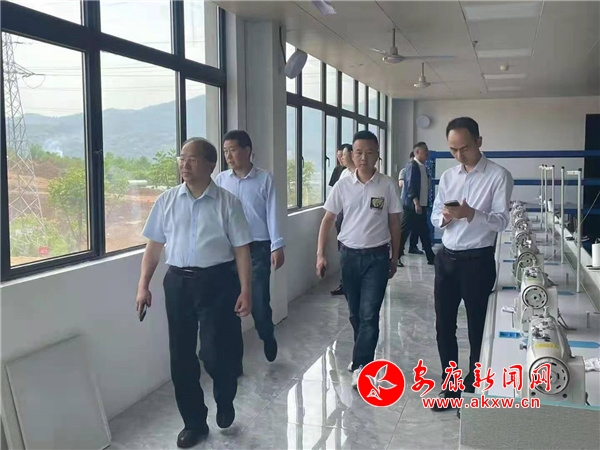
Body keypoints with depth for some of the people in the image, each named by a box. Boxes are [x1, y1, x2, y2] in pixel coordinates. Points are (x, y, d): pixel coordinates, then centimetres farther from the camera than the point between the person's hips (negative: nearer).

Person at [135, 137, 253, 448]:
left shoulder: (227, 202, -3)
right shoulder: (167, 201, 5)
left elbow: (241, 248, -3)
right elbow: (155, 245, 10)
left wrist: (245, 290, -8)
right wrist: (143, 285, 5)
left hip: (217, 282, -3)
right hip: (178, 282, 4)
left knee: (216, 353, -4)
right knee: (181, 356, 8)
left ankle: (225, 402, 30)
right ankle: (193, 422, 26)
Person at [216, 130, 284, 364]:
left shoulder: (265, 179, -2)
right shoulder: (220, 180, 4)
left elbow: (272, 213, -3)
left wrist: (277, 246, -8)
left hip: (258, 248, -2)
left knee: (259, 302, 0)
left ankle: (267, 337, 32)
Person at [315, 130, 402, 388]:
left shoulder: (388, 186, -4)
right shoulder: (342, 186, -1)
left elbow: (394, 223, 4)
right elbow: (328, 220, 3)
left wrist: (394, 258, 7)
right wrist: (320, 254, -4)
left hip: (377, 256, -2)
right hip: (349, 254, 2)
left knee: (369, 314, -7)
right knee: (355, 312, 14)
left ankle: (361, 365, 0)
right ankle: (364, 353, 34)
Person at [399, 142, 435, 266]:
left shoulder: (423, 167, 14)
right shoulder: (412, 165, -11)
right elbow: (410, 186, -18)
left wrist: (424, 204, 14)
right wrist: (416, 203, -23)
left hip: (421, 205, 9)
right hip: (412, 205, -9)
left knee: (424, 232, 10)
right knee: (404, 231, -3)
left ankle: (431, 257, 15)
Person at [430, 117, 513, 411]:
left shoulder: (499, 176, -8)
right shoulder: (447, 176, 9)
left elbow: (502, 222, -14)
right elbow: (434, 216, 11)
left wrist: (472, 214, -31)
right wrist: (444, 217, -12)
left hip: (478, 260, -5)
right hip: (446, 258, 5)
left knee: (477, 327, 9)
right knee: (444, 325, 11)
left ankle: (473, 388, 26)